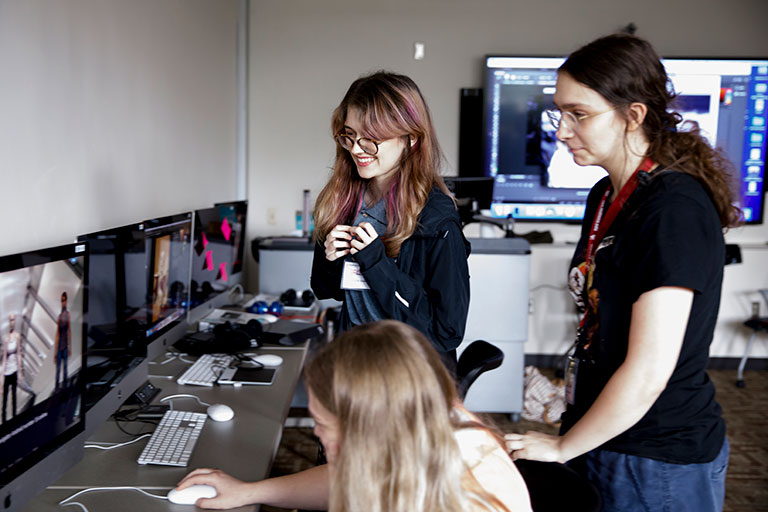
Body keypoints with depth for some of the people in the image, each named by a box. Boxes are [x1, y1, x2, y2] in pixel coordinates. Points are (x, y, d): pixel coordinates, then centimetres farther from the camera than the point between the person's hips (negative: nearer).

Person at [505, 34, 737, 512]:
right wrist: (571, 429, 11)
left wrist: (562, 448, -13)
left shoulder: (673, 211, -23)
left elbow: (648, 371, -26)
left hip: (658, 462, -8)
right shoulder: (607, 195, 5)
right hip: (604, 438, 8)